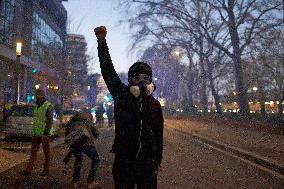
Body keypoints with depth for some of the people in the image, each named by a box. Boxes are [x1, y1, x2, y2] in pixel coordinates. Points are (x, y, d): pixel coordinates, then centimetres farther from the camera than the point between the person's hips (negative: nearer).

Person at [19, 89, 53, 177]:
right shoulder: (36, 106, 13)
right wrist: (34, 131, 20)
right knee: (33, 152, 7)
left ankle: (46, 170, 16)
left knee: (46, 153, 6)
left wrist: (46, 133, -20)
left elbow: (50, 121, -17)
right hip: (36, 134, 8)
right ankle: (28, 170, 10)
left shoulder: (48, 106, -13)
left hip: (44, 134, -7)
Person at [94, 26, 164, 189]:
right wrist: (102, 42, -14)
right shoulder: (122, 96, -1)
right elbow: (108, 71, -7)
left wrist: (158, 162, 9)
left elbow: (159, 136, 9)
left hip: (148, 163, 1)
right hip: (123, 162, -1)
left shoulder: (155, 104, 4)